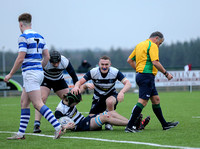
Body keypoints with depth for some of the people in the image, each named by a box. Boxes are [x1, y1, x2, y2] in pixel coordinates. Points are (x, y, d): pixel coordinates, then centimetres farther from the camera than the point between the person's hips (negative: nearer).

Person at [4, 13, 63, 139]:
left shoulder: (24, 37, -10)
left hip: (30, 73, -9)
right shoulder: (39, 37, 14)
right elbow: (47, 57, 14)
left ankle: (58, 127, -23)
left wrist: (10, 74, -6)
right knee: (24, 102, 14)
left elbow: (20, 58, -15)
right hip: (39, 72, 9)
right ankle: (21, 134, 15)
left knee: (38, 104, -12)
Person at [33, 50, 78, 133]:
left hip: (59, 80, 3)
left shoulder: (65, 62, -27)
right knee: (42, 99, -25)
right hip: (45, 80, -3)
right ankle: (36, 125, -28)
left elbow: (73, 75, -15)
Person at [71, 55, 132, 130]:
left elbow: (128, 83, -27)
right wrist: (76, 87, -45)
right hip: (98, 97, 2)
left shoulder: (115, 72, -21)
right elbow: (80, 82, -19)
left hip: (111, 95, -2)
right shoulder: (93, 72, -19)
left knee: (109, 101, -38)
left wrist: (122, 92, -48)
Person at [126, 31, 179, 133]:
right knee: (142, 102, -13)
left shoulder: (140, 45, 20)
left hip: (140, 74, 11)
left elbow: (129, 60, 21)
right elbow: (155, 62, -19)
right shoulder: (152, 46, -8)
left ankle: (164, 124, 22)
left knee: (156, 99, 15)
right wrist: (166, 73, -11)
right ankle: (129, 126, -17)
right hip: (147, 76, -11)